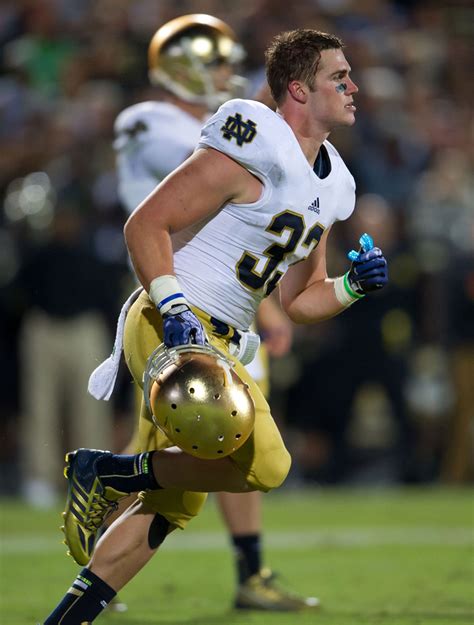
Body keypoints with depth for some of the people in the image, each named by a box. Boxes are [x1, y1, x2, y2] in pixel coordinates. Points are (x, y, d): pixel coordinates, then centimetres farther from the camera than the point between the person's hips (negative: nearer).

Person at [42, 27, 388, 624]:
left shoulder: (329, 187, 15)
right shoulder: (254, 150, -13)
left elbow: (296, 302, 21)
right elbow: (145, 224, -15)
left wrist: (353, 286, 2)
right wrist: (177, 316, -23)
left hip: (209, 343, 10)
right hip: (170, 329, -10)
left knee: (170, 508, 12)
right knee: (264, 467, -21)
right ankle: (106, 472, -7)